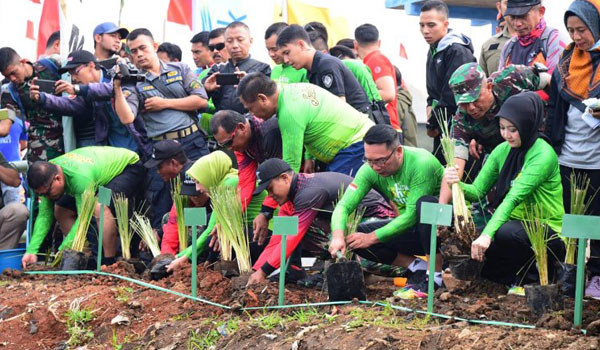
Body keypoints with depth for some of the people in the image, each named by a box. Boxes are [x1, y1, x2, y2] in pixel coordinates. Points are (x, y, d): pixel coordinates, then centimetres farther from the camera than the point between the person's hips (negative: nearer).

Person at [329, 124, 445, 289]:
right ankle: (418, 268, -3)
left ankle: (436, 274, -24)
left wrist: (372, 237, -26)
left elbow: (412, 215, -28)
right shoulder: (370, 170, -11)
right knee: (355, 236, -12)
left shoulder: (421, 163, -27)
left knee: (424, 203, -38)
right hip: (412, 230, 6)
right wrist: (338, 236, -36)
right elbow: (343, 206, -15)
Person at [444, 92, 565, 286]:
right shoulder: (503, 150, 5)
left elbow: (514, 198, -29)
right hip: (516, 224, 7)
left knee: (504, 232, -36)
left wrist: (488, 234, -39)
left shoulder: (543, 155, -17)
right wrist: (457, 184, -22)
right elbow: (477, 190, 2)